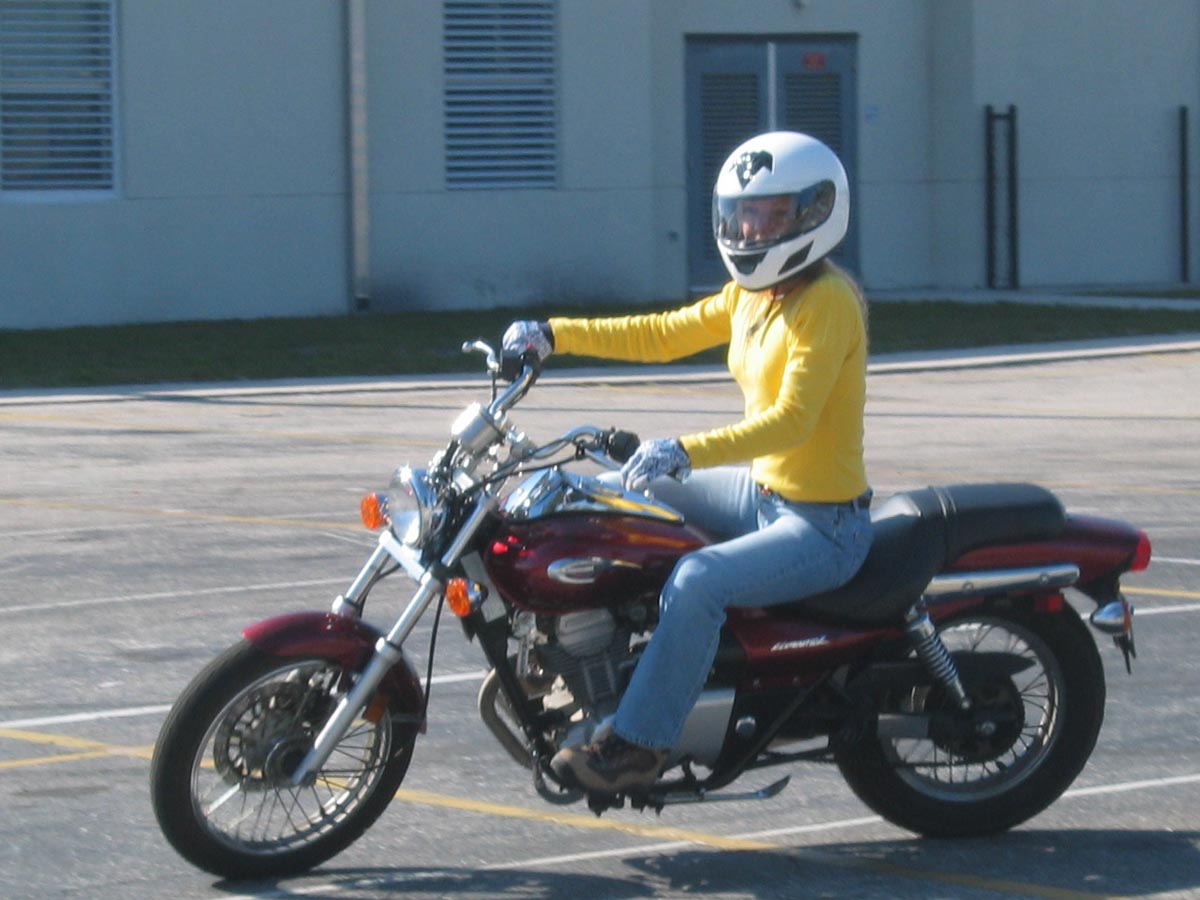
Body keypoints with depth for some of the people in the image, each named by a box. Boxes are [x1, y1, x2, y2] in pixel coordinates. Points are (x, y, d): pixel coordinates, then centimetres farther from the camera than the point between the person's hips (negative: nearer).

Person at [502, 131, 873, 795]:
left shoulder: (828, 302, -19)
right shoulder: (749, 295, 9)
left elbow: (791, 419, -29)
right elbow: (662, 335, 14)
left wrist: (686, 451, -40)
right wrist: (554, 335, 5)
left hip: (825, 523, -10)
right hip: (763, 491, 10)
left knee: (699, 580, -32)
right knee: (620, 496, 13)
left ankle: (641, 744, -25)